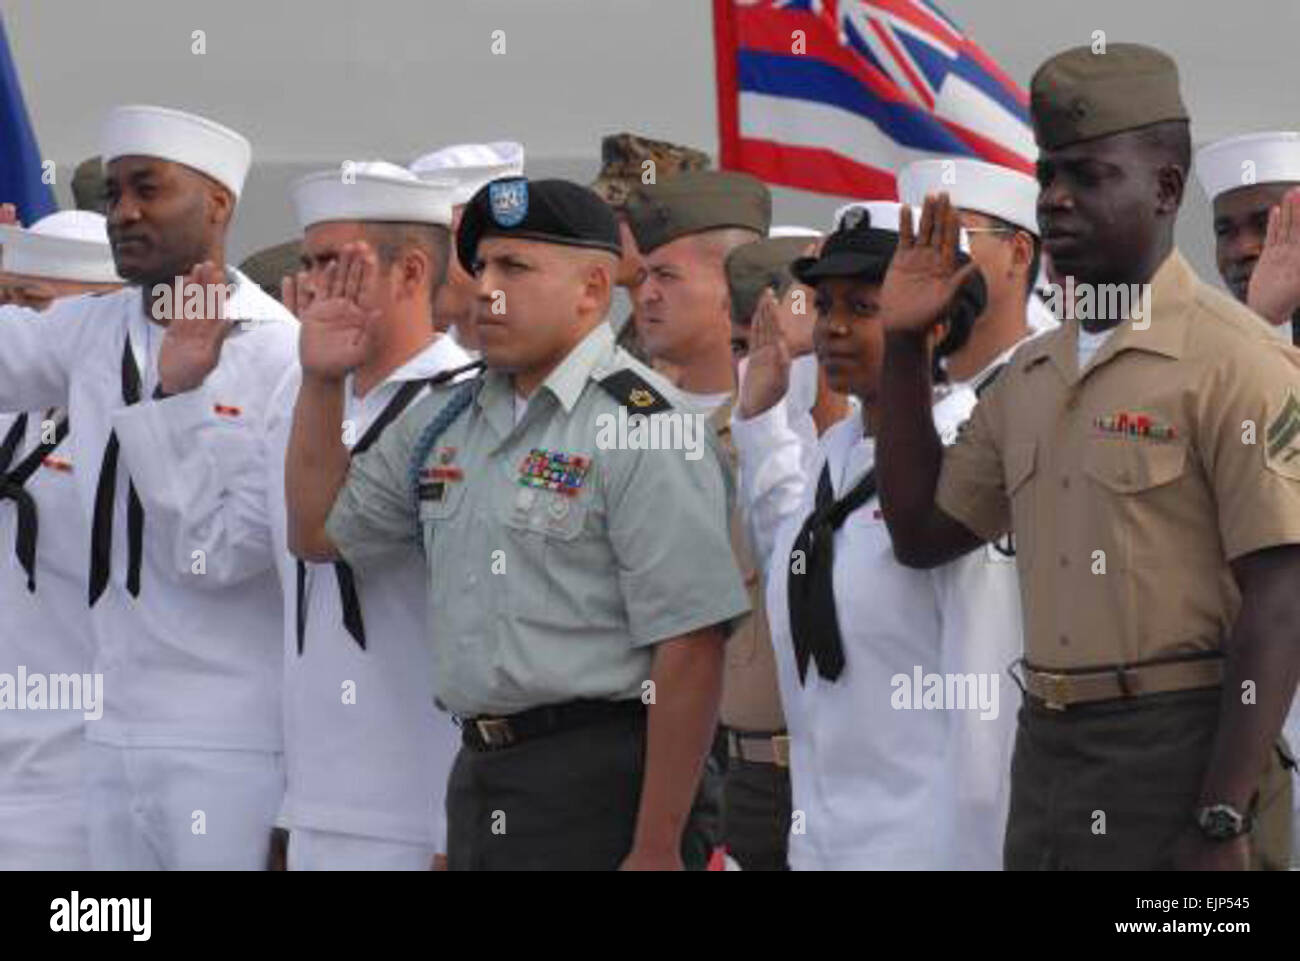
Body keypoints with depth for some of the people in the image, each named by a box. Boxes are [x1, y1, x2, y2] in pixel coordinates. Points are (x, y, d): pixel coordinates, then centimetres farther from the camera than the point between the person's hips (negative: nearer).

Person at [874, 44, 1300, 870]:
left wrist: (1222, 825, -20)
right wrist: (905, 347, 10)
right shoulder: (1030, 376, 12)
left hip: (1179, 754, -7)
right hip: (1046, 747, 7)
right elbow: (922, 532, 19)